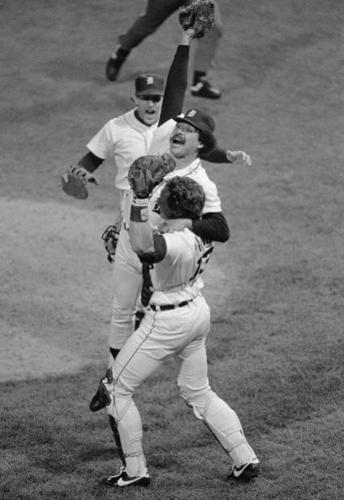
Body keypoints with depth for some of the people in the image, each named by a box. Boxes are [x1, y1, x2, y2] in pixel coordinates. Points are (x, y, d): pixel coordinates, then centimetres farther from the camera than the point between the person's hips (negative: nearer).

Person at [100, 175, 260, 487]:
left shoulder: (179, 242, -32)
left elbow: (144, 248, -52)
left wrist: (139, 201, -50)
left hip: (169, 321, -9)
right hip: (198, 312, 9)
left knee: (118, 389, 8)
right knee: (198, 391, 24)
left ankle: (135, 470, 14)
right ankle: (245, 459, 22)